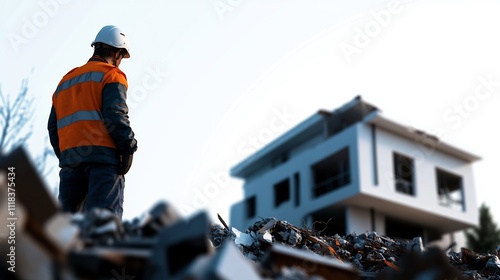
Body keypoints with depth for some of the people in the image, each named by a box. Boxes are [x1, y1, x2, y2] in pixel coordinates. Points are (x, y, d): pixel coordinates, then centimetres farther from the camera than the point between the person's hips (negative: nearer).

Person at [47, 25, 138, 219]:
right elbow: (115, 114, -11)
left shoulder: (65, 81, 27)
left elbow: (53, 126, 22)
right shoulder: (111, 75, 5)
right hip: (103, 154, -6)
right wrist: (128, 148, -8)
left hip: (69, 155, 7)